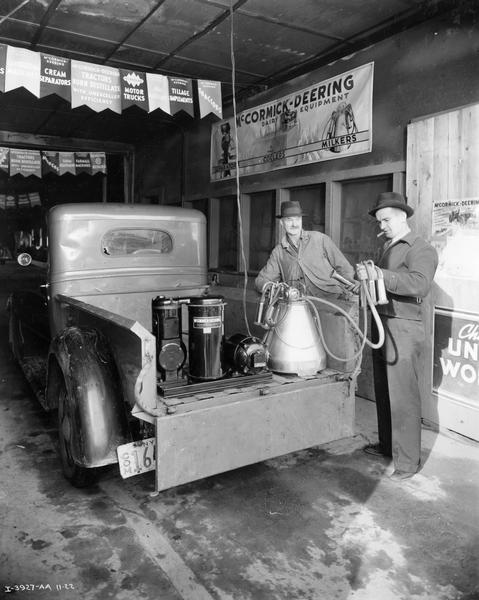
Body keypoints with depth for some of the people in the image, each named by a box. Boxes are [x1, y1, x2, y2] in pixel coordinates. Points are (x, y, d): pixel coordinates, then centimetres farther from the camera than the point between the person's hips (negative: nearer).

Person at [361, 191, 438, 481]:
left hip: (404, 329, -8)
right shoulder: (388, 248, 17)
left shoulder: (422, 249, -9)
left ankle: (408, 461, 10)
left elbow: (420, 284, -27)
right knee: (383, 392, 17)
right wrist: (366, 277, 0)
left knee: (403, 397, -2)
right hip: (382, 326, 8)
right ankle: (387, 445, 32)